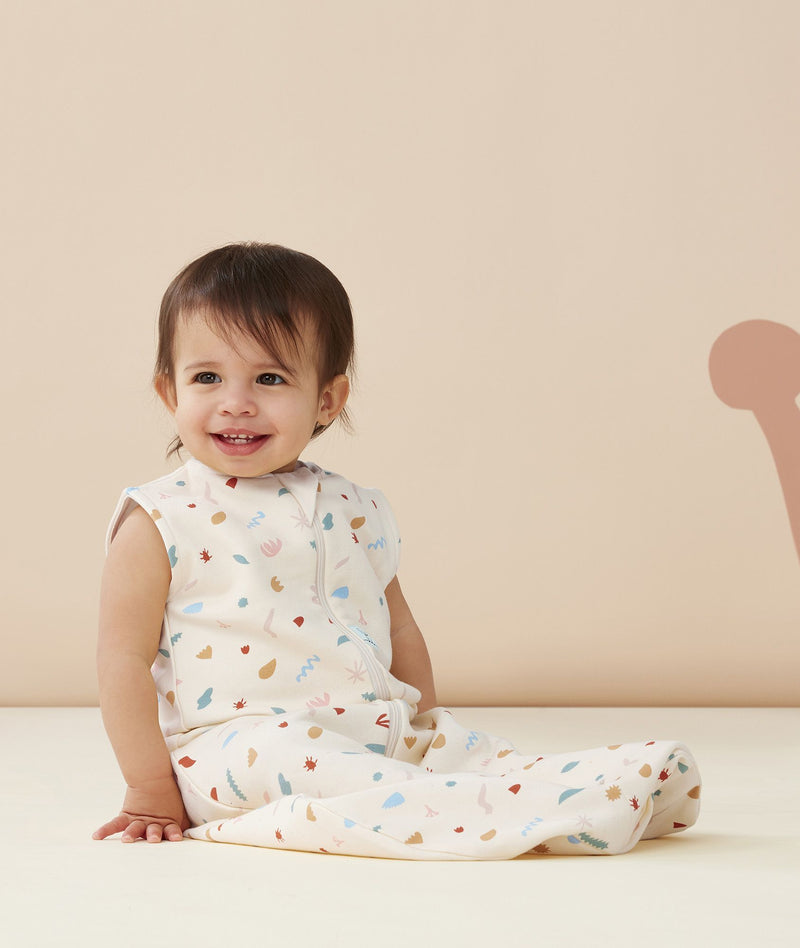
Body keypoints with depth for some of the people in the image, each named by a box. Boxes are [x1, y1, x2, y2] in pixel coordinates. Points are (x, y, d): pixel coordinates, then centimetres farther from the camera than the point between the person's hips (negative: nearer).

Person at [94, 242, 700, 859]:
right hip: (236, 739, -7)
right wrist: (150, 790, -10)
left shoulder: (356, 513, 12)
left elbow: (399, 630, 21)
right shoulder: (160, 522, -4)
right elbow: (124, 658, -6)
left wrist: (425, 729, 13)